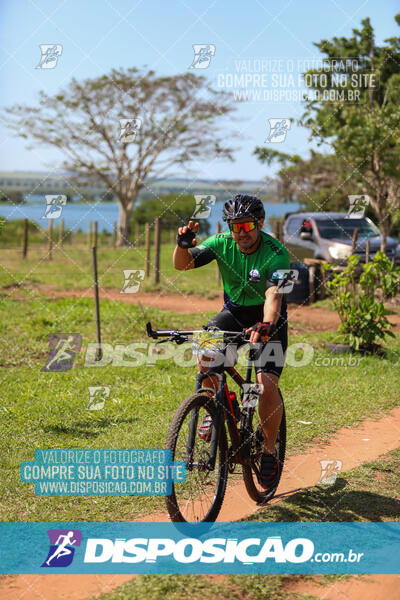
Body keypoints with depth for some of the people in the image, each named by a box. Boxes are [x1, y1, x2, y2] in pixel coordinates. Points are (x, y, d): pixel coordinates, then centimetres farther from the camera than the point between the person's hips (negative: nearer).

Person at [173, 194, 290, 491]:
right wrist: (183, 244, -39)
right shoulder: (222, 243, -13)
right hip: (234, 312, 3)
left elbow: (274, 294, -39)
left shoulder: (276, 253, -24)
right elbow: (182, 264, -17)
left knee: (267, 385, -20)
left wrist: (266, 326, -57)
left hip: (268, 318, -3)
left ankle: (270, 451, 3)